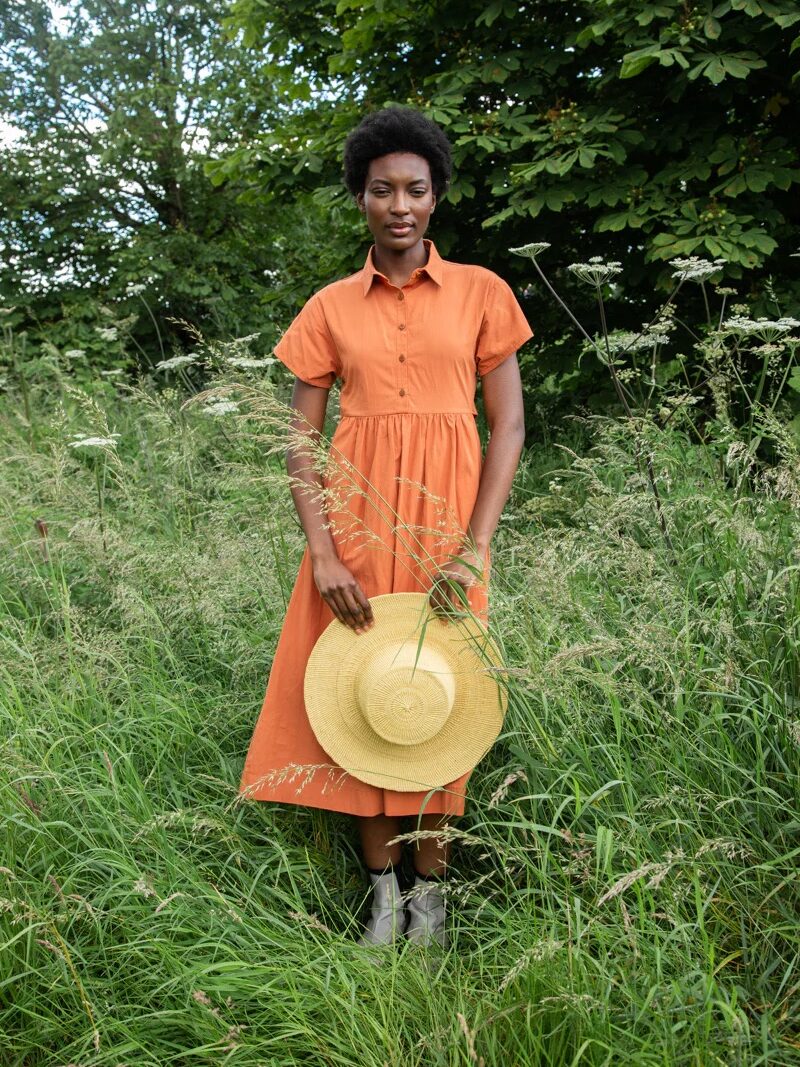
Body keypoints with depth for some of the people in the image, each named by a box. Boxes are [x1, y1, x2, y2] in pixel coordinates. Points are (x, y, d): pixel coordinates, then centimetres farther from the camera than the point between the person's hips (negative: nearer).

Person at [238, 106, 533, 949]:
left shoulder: (481, 293, 4)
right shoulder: (330, 308, 7)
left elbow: (508, 424, 0)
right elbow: (300, 436, 4)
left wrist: (475, 547, -11)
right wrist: (322, 552, -9)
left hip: (447, 512, -1)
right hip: (355, 510, 2)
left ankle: (431, 886, 17)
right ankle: (383, 885, 17)